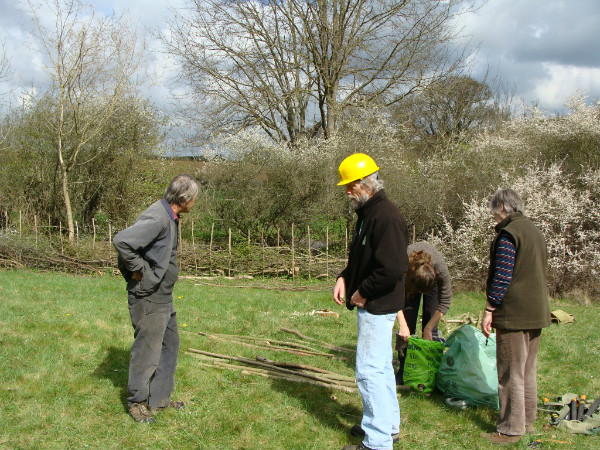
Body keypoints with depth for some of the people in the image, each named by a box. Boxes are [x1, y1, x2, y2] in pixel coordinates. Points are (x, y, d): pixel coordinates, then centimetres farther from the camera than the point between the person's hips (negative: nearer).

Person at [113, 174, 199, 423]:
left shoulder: (170, 218, 9)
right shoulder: (156, 219, -23)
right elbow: (121, 241, -32)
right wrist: (138, 270, -22)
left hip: (164, 297, 10)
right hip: (148, 298, -10)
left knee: (170, 345, 18)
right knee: (147, 350, 1)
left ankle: (160, 397, 30)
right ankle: (137, 402, 17)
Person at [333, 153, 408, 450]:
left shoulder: (386, 216, -21)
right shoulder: (367, 212, 11)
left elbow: (393, 268, -28)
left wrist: (363, 293, -17)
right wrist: (344, 278, 4)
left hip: (378, 306, -11)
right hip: (374, 305, 11)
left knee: (369, 371, -7)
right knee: (381, 367, 20)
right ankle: (389, 425, 34)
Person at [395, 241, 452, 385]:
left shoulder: (440, 266, -40)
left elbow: (445, 302, -27)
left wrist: (428, 328, -26)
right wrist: (402, 325, -33)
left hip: (433, 281, 0)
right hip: (409, 278, 0)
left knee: (430, 324, -10)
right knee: (407, 323, -8)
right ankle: (403, 369, 0)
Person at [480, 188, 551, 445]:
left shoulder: (508, 234, -14)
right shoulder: (536, 232, 15)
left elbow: (502, 276, -19)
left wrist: (489, 310, -15)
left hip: (514, 313, -9)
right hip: (536, 313, 9)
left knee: (511, 373, -3)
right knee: (528, 369, 18)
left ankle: (511, 429, 3)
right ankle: (528, 420, 28)